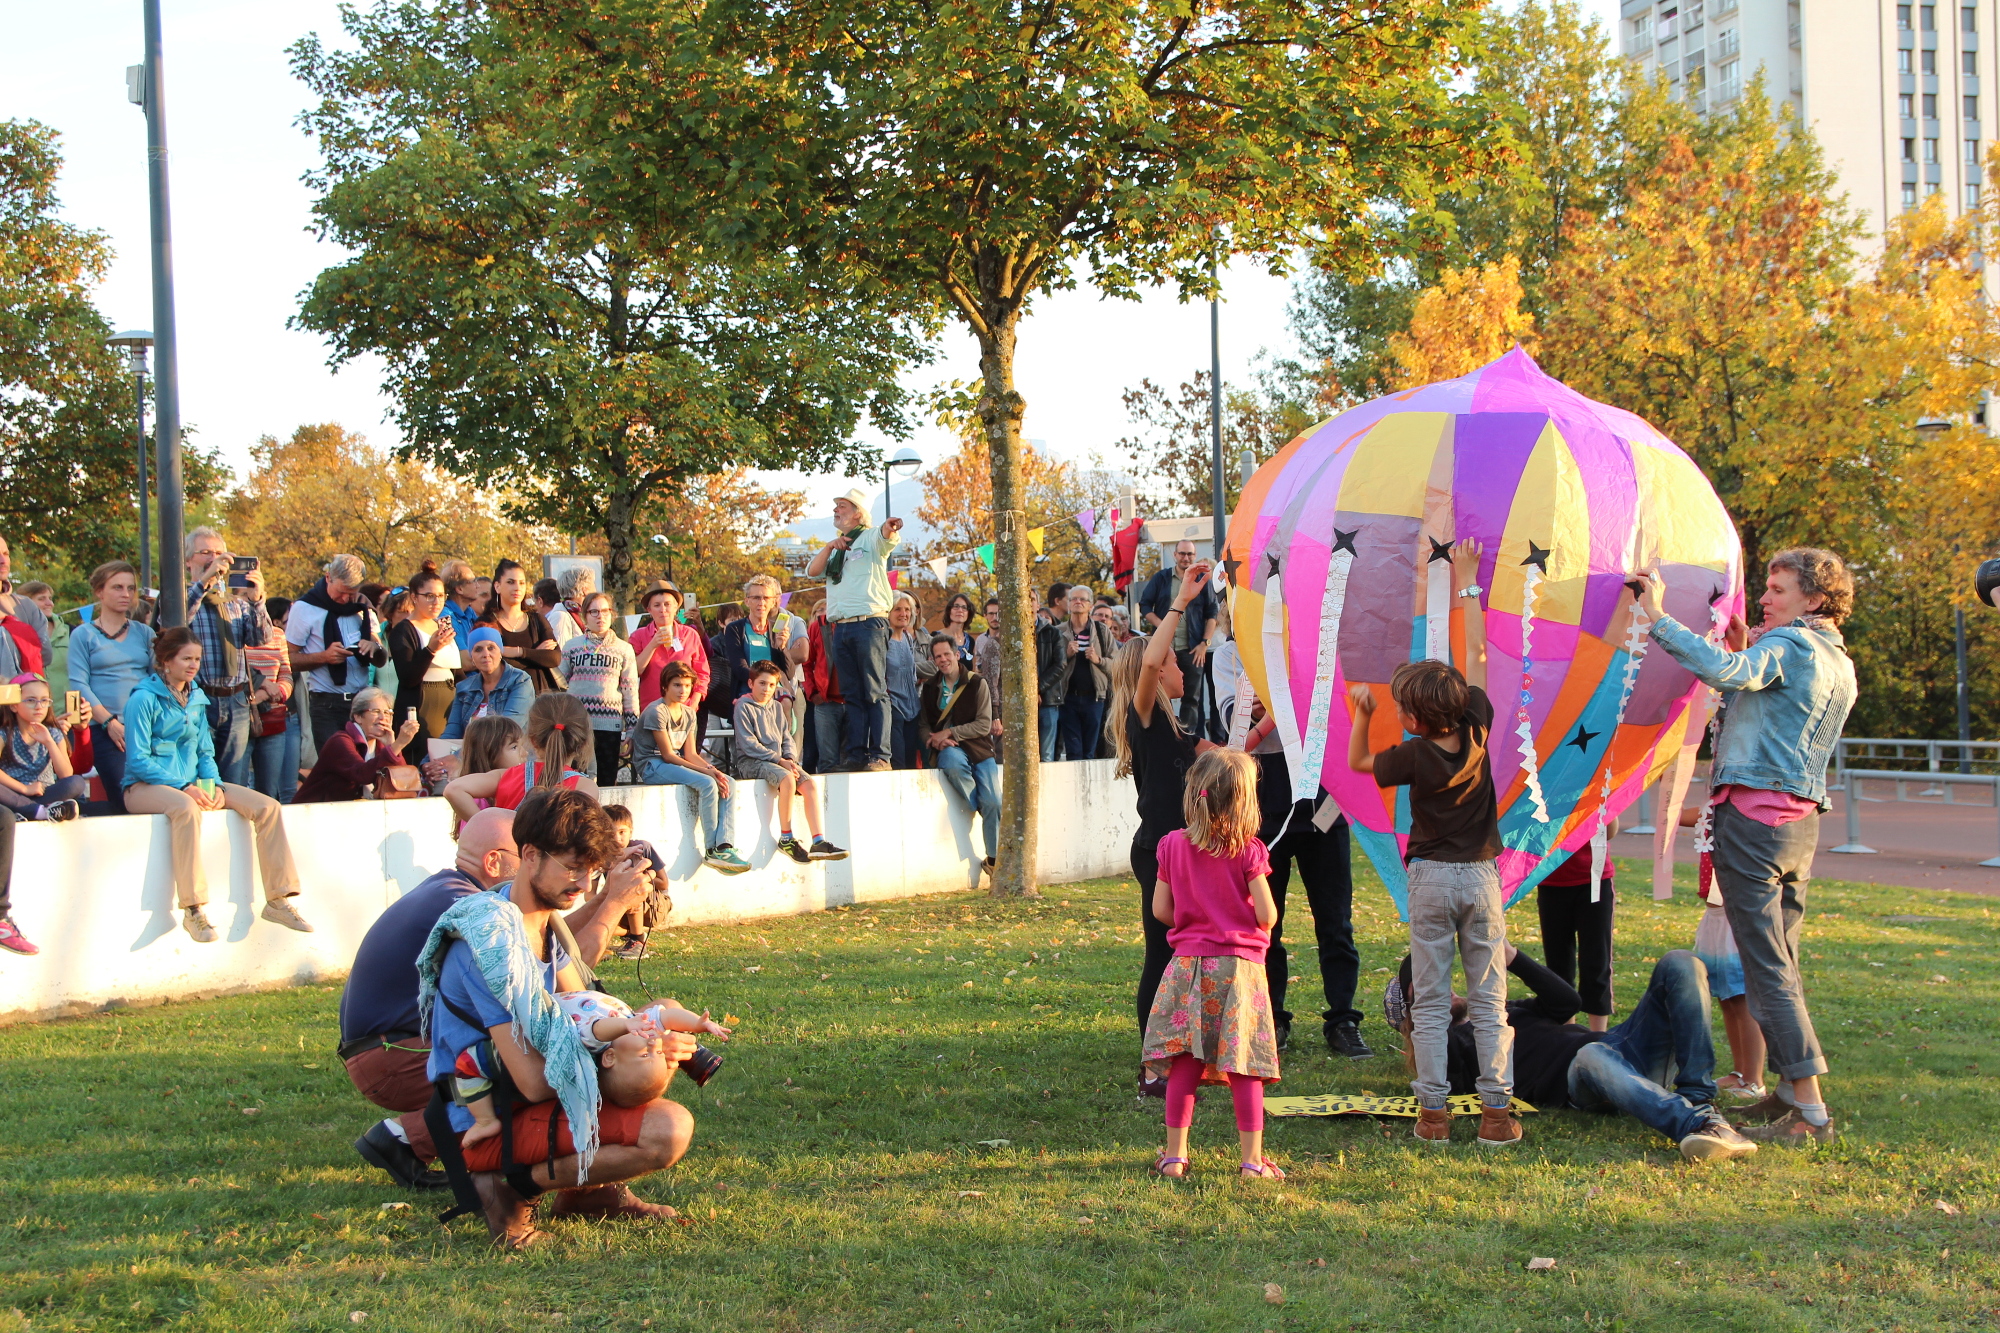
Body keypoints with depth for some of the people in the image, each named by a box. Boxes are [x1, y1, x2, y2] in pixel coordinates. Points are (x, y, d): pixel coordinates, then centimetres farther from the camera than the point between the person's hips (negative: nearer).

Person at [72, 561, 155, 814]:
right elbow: (79, 685, -2)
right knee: (123, 799, -14)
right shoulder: (84, 635, 7)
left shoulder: (145, 633, 17)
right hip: (106, 730, -3)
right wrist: (110, 722, -10)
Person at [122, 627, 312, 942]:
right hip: (147, 787, -7)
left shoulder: (196, 699, 13)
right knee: (186, 808, -42)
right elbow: (138, 760, -13)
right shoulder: (145, 698, -8)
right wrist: (184, 787, -22)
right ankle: (193, 909, -39)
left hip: (192, 783, 7)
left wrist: (214, 786, -6)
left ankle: (278, 899, -9)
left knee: (267, 807, -11)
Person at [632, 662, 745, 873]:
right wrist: (706, 771, -21)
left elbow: (690, 753, 6)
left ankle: (723, 846, -24)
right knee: (707, 784, -28)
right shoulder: (656, 711, -13)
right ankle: (711, 850, -23)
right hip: (652, 767, -8)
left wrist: (711, 769, -14)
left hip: (676, 766, 8)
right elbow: (668, 755, -17)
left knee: (728, 784, -12)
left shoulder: (688, 713, 12)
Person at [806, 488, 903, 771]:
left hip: (869, 623, -7)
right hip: (841, 627, 7)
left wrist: (889, 528, -45)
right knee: (852, 694, 5)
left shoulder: (871, 538, 3)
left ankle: (880, 755, -10)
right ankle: (855, 754, 4)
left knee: (875, 692, -7)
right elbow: (812, 571, 13)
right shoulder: (835, 547, 24)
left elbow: (886, 537, -20)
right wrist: (829, 547, -2)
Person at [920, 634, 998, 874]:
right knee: (953, 764, -38)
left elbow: (984, 725, -5)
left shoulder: (977, 684, 2)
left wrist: (950, 733, -13)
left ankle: (994, 859, -3)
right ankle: (977, 807, -12)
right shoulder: (930, 687, 10)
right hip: (948, 748, 1)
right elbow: (923, 723, 9)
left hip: (978, 747, 0)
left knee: (993, 802, -16)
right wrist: (935, 739, -14)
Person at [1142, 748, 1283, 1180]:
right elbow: (1266, 916, -10)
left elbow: (1161, 910, 3)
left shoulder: (1173, 845, -1)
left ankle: (1175, 1155, 11)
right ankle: (1253, 1158, 4)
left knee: (1183, 1063, 7)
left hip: (1187, 965, 3)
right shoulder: (1247, 850, -10)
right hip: (1239, 966, -2)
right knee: (1243, 1066, 2)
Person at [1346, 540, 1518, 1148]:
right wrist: (1466, 583, 10)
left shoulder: (1415, 757, -11)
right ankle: (1496, 1111, 3)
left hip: (1431, 878, -2)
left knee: (1430, 1002, 4)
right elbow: (1476, 654, 4)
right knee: (1488, 1000, 5)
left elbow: (1358, 762, 7)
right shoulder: (1477, 728, -5)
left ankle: (1433, 1112, 3)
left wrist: (1362, 715, 6)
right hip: (1481, 875, 3)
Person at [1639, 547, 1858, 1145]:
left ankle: (1811, 1111, -10)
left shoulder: (1790, 643, -8)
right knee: (1780, 962, 15)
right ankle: (1790, 1091, 17)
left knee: (1767, 965, -8)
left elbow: (1725, 672, -28)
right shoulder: (1840, 666, 20)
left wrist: (1659, 619, -26)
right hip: (1801, 820, 9)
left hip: (1753, 814, -9)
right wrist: (1743, 654, 22)